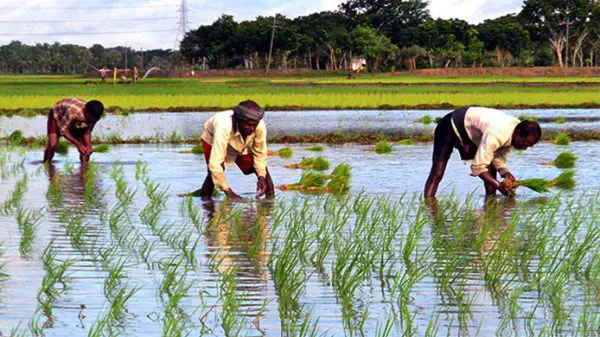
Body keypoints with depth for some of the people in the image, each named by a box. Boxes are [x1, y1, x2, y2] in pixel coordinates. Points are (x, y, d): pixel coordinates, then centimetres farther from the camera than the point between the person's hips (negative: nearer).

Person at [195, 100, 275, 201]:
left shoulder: (260, 126, -35)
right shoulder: (223, 128, -46)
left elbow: (260, 154, -15)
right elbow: (215, 163, -46)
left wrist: (262, 177, -26)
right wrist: (229, 192, -44)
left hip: (242, 144, 4)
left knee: (262, 169, -8)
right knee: (214, 173, -25)